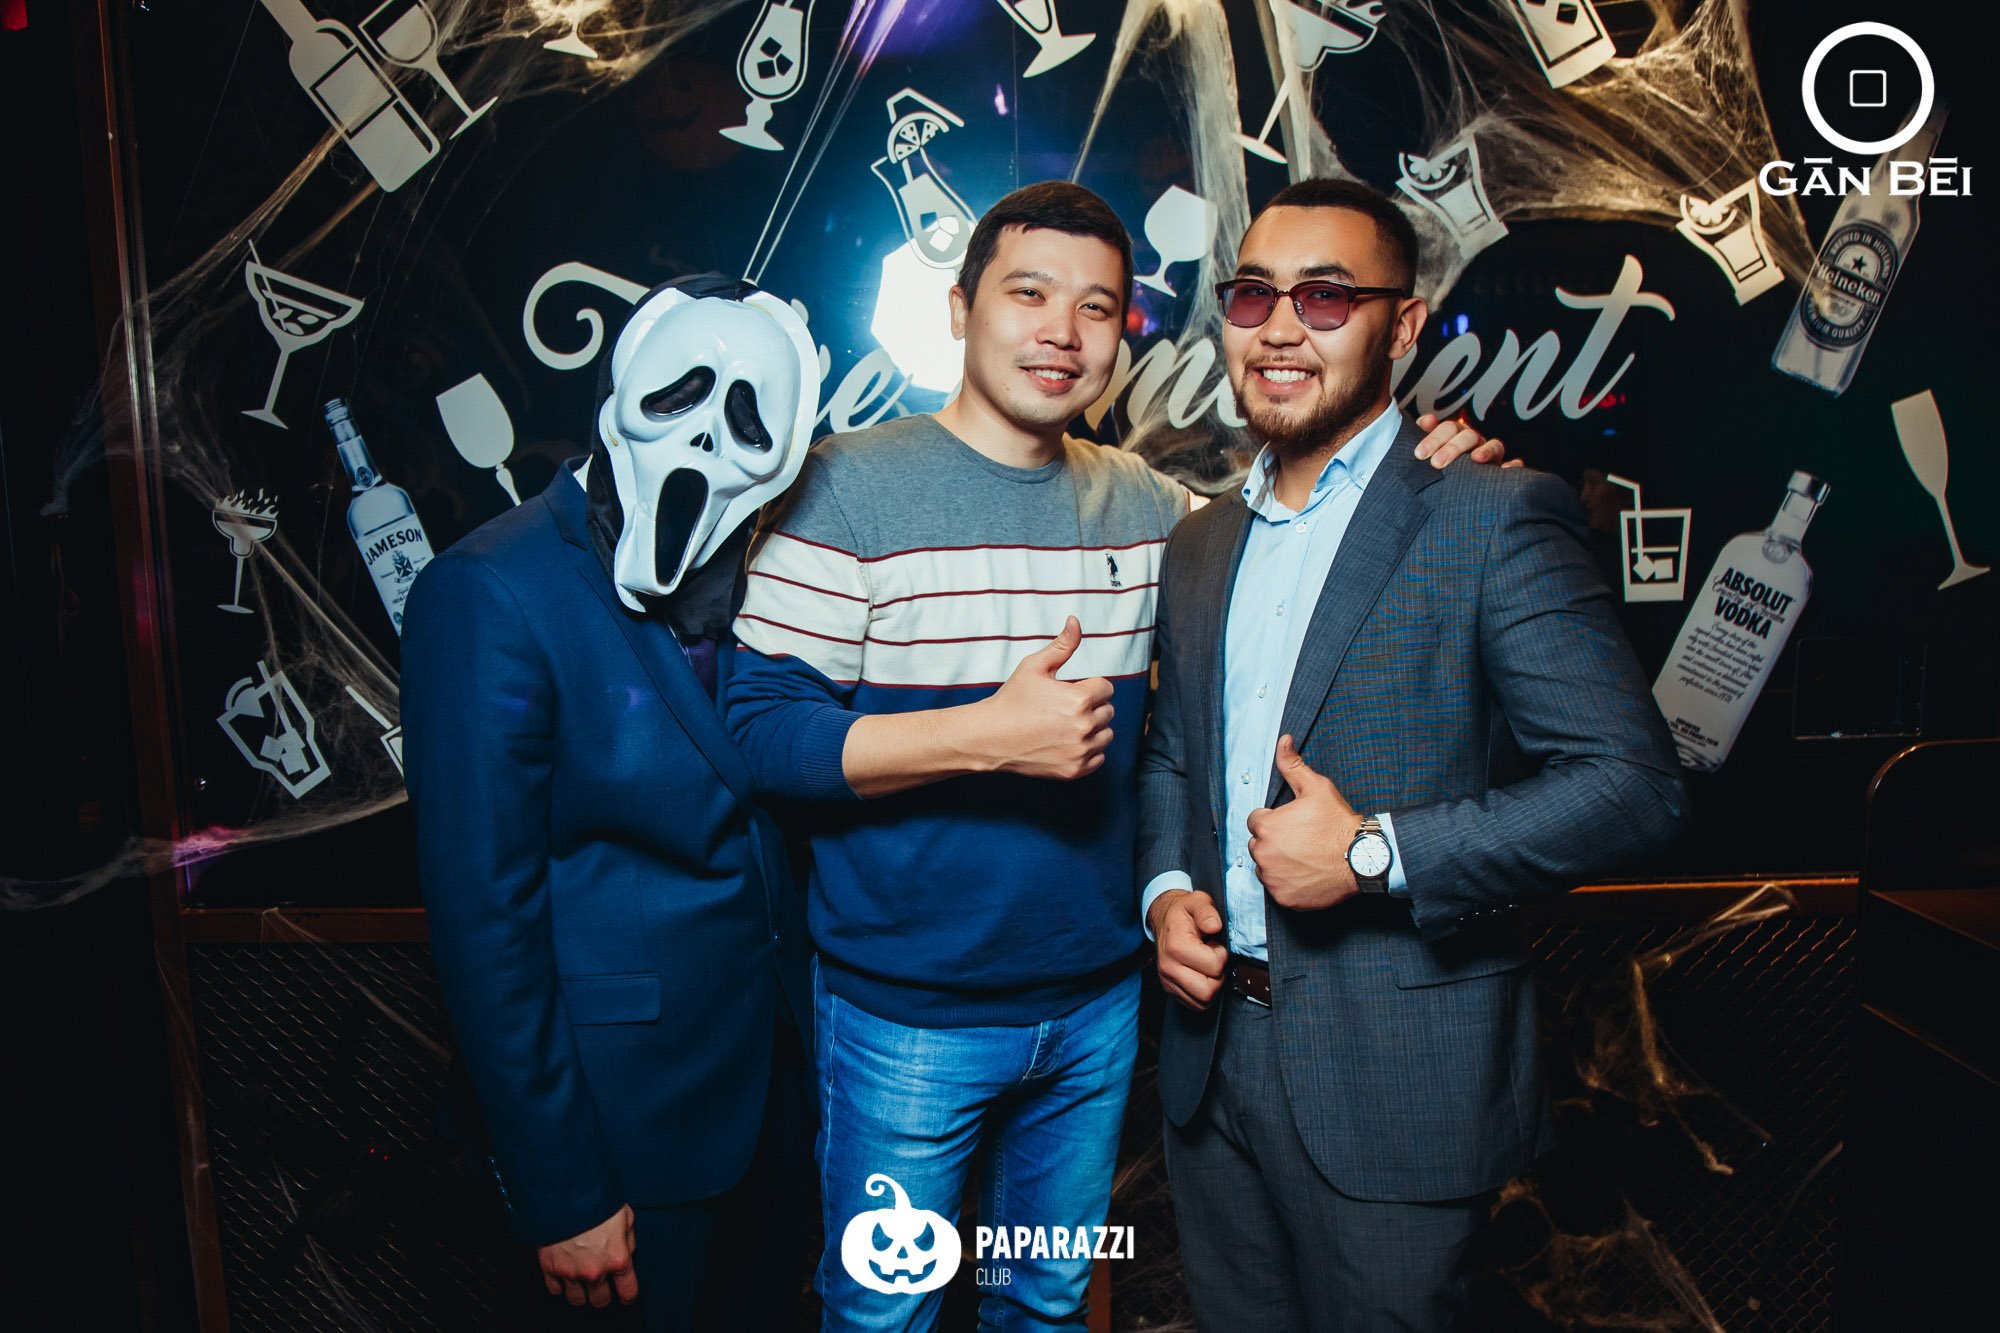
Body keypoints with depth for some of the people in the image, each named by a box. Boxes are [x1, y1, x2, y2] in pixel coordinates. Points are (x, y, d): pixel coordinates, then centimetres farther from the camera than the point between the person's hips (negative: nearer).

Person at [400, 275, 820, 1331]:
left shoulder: (746, 578, 1)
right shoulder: (492, 596, -18)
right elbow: (483, 916, -18)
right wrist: (561, 1195, -14)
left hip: (773, 1078, 6)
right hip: (626, 1117, -6)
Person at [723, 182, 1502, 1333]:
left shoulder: (1146, 506, 2)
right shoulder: (850, 485, -12)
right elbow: (764, 728, -15)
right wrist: (986, 735, -27)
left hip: (1097, 1005, 5)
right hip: (907, 1018, -4)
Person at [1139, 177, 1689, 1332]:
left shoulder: (1494, 519, -11)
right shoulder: (1200, 545, 9)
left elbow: (1637, 786, -17)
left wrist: (1375, 852, -22)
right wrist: (1166, 888, 0)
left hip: (1398, 1084, -5)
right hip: (1211, 1063, 6)